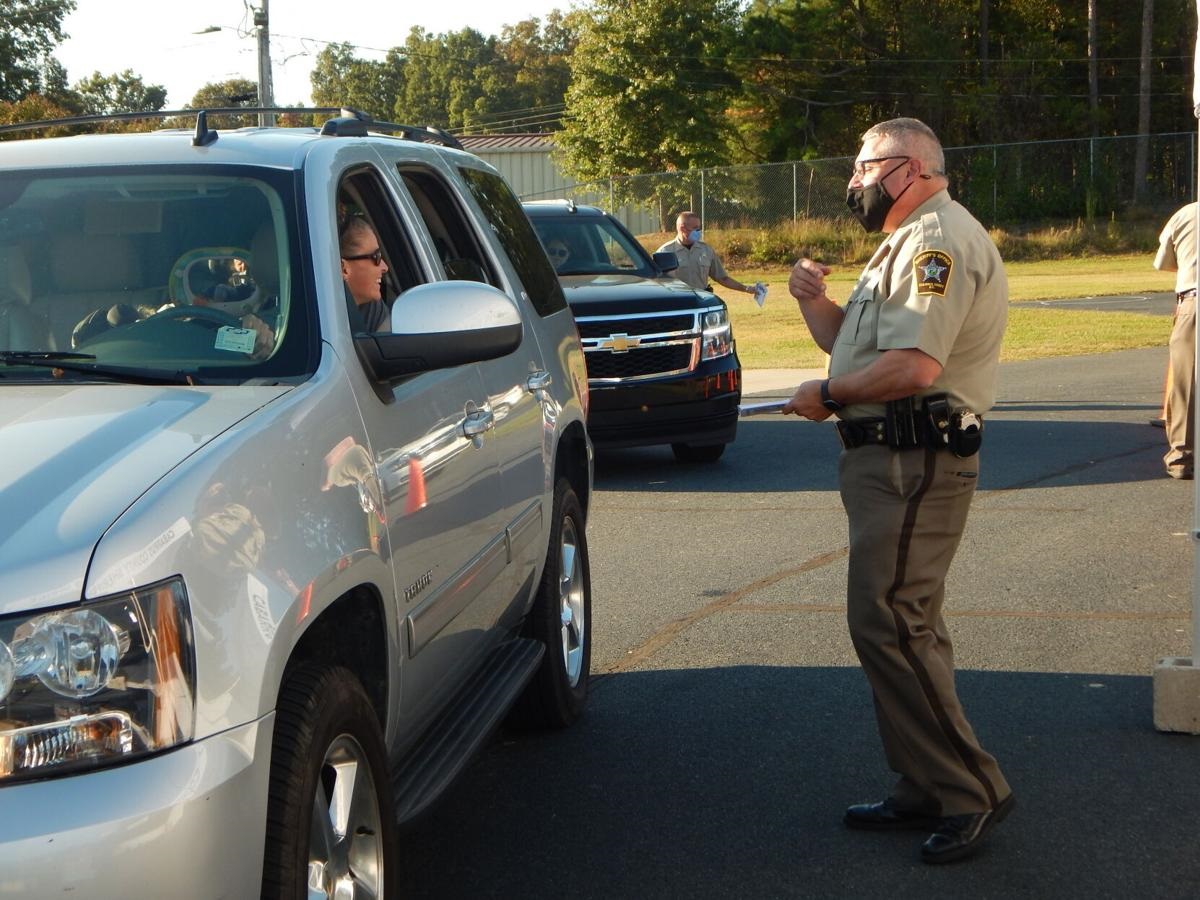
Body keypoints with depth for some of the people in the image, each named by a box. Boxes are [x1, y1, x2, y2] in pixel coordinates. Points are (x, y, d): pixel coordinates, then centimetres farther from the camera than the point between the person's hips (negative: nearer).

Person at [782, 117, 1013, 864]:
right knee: (902, 625, 13)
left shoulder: (941, 241, -14)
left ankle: (972, 790, -6)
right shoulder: (909, 243, 22)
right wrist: (817, 304, 5)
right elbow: (858, 344, 23)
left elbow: (913, 367, -26)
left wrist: (827, 395, -13)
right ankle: (927, 790, 21)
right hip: (892, 458, 11)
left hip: (915, 463, -11)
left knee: (887, 623, -13)